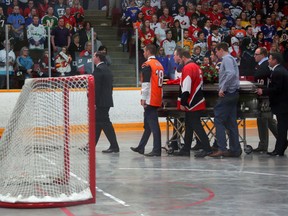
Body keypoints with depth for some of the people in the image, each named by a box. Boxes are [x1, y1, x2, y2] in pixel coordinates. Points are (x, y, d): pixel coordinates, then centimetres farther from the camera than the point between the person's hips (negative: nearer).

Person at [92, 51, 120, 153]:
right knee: (97, 122, 15)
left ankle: (114, 146, -8)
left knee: (105, 123, -7)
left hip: (100, 102, -10)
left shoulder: (98, 69, -14)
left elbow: (96, 87, -19)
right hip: (107, 101, 10)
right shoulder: (107, 69, 16)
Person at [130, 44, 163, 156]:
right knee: (148, 123, 15)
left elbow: (146, 83, -17)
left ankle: (157, 149, -10)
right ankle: (141, 147, 23)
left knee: (153, 123, -8)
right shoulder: (159, 64, 15)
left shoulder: (147, 65, -11)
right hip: (157, 99, 9)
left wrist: (143, 98, -13)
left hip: (150, 99, -9)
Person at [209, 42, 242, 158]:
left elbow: (231, 73, -26)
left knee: (219, 120, -9)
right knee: (231, 122, 10)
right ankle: (235, 149, 11)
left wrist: (223, 88, -22)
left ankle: (221, 148, -13)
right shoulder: (231, 59, 20)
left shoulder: (227, 59, -11)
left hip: (227, 93, -10)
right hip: (233, 94, 10)